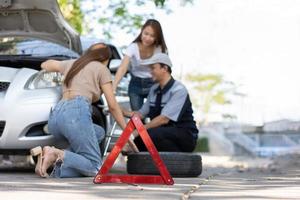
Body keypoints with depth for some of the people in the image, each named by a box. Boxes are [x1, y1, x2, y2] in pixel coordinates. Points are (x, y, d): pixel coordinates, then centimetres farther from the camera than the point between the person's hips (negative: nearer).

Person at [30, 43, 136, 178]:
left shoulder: (71, 63, 30)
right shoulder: (101, 69, 15)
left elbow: (45, 65, 48)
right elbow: (112, 106, 11)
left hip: (55, 116, 7)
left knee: (99, 133, 28)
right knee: (95, 168, 1)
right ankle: (58, 155, -26)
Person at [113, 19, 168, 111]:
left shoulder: (160, 49, -15)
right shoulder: (133, 47, -19)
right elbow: (122, 68, -31)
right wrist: (113, 87, -44)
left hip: (153, 84, 0)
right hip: (135, 85, 0)